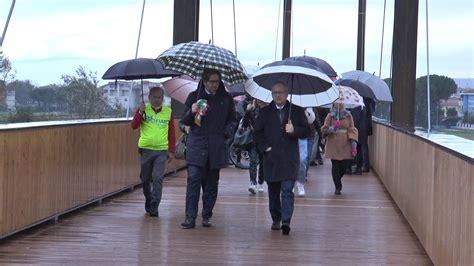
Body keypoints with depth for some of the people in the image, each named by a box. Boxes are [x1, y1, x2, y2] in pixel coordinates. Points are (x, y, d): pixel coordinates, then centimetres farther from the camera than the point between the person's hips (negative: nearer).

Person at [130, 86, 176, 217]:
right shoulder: (143, 109, 3)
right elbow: (134, 126, -7)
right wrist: (140, 112, -20)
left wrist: (171, 150, 5)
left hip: (161, 151, -1)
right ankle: (148, 200, 30)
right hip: (145, 149, 1)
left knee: (158, 179, -9)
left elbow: (171, 133, 8)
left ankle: (154, 206, -8)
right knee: (145, 179, 9)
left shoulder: (168, 112, 4)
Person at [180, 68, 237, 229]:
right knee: (193, 180, -10)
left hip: (217, 147, 2)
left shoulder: (226, 98, 9)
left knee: (212, 183, 6)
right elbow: (185, 121, 8)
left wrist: (227, 132, -1)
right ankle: (190, 217, -10)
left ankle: (207, 216, 14)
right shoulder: (194, 96, 5)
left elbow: (232, 119, 18)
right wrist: (192, 112, -13)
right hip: (197, 145, -2)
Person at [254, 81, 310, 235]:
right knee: (273, 192, 10)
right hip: (271, 158, 2)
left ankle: (286, 221, -17)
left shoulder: (297, 111, 6)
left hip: (290, 159, -2)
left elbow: (306, 131, 6)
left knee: (287, 190, -12)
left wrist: (294, 130, -13)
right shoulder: (265, 112, 10)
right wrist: (265, 147, -3)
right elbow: (257, 133, 11)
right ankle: (276, 220, 23)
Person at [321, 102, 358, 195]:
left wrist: (354, 144, -5)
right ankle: (337, 187, 8)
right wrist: (332, 128, -20)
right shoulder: (330, 116, 2)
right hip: (333, 145, -1)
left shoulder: (348, 116, 6)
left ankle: (338, 180, 30)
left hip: (345, 145, 2)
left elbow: (352, 131, 4)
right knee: (335, 166, -5)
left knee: (345, 165, 0)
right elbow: (324, 129, 0)